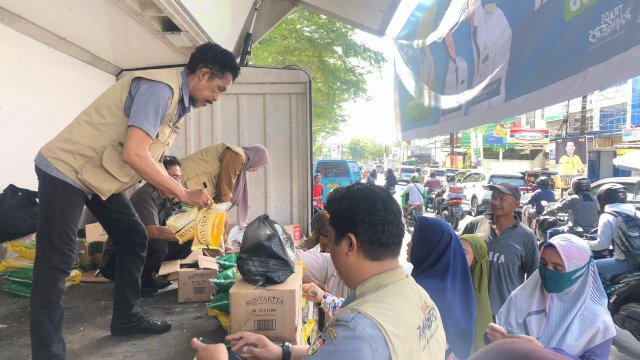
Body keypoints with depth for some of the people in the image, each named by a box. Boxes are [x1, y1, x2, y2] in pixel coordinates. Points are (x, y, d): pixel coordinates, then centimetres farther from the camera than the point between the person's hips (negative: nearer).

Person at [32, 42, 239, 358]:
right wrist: (183, 193, -23)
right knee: (57, 261, -8)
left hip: (99, 174, 10)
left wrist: (183, 195, 3)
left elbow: (147, 158, 11)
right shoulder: (160, 88, -23)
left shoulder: (179, 100, 7)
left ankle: (125, 318, 24)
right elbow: (134, 154, -31)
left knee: (134, 239, 11)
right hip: (66, 169, -10)